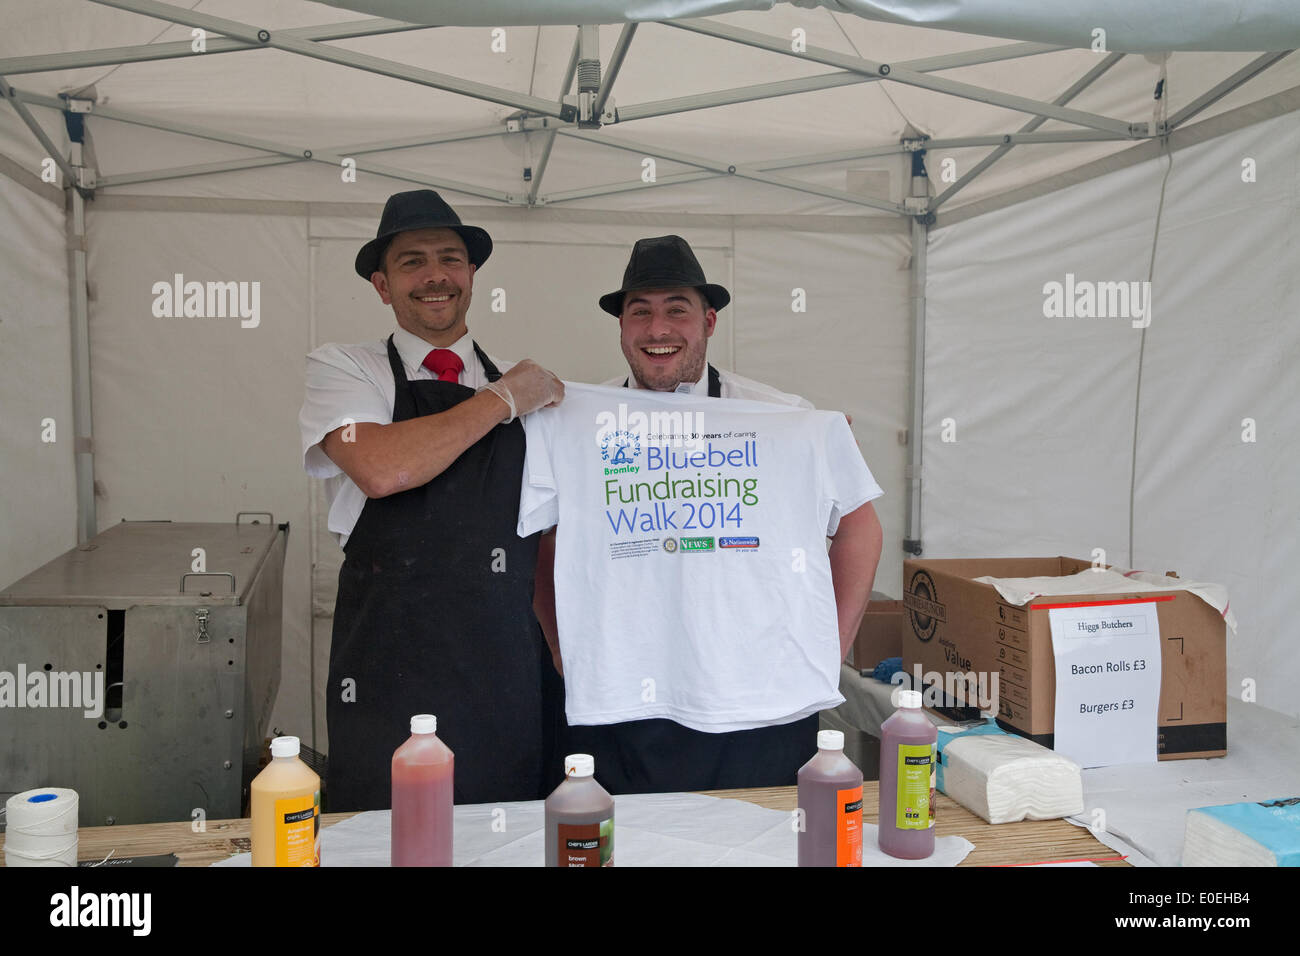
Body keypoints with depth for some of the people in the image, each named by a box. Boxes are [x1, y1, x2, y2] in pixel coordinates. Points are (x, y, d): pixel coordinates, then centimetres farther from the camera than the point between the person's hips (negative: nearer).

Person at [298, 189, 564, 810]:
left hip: (509, 674, 3)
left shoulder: (526, 384, 12)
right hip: (389, 673, -3)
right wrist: (502, 400, -10)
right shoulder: (341, 369, 2)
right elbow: (381, 470, -20)